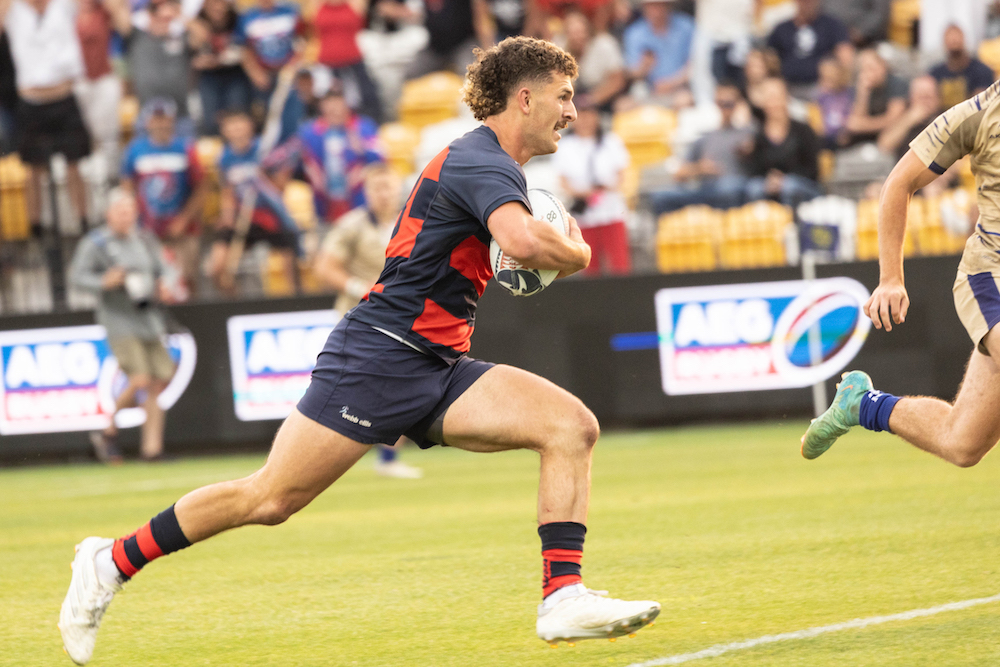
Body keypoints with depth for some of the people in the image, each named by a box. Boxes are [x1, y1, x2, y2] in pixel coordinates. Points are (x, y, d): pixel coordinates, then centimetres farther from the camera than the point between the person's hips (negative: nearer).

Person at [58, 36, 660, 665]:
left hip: (439, 369, 9)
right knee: (269, 500, -7)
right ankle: (113, 561, 10)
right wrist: (578, 253, -12)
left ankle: (563, 597, -15)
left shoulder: (486, 161, 17)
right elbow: (524, 240, -34)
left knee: (573, 426, -10)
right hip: (376, 354, -9)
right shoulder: (482, 161, -14)